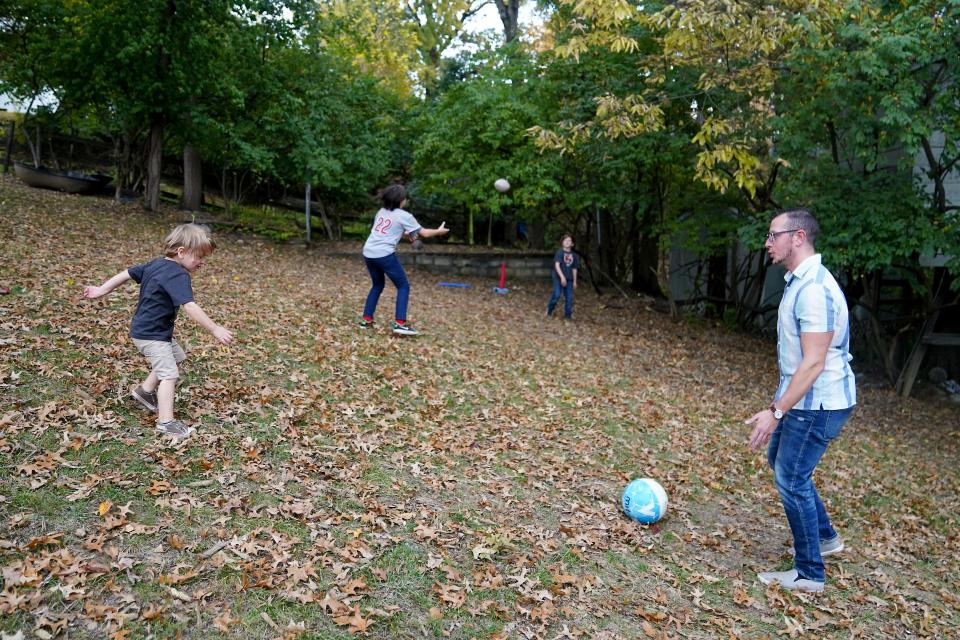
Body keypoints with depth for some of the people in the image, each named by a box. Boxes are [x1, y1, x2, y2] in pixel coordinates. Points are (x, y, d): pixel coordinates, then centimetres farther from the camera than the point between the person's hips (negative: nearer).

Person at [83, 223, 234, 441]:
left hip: (144, 330, 10)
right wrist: (215, 329, -35)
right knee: (169, 374, -12)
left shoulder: (155, 264, 6)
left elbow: (127, 273, 13)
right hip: (151, 334, -10)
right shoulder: (178, 275, -24)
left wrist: (102, 290, 20)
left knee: (176, 356, 26)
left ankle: (146, 390, 36)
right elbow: (189, 307, -33)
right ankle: (166, 422, -14)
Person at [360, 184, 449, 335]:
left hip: (368, 253, 7)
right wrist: (438, 231, 21)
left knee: (378, 285, 25)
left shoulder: (381, 211, 16)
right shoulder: (404, 216, -1)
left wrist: (405, 234, 30)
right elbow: (424, 233, 4)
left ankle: (366, 320, 22)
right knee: (403, 286, 5)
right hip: (384, 254, -7)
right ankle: (399, 323, -6)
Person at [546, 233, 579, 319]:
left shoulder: (573, 255, 9)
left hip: (569, 279, 5)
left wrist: (574, 281, 15)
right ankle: (549, 310, 13)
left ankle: (568, 315, 12)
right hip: (559, 278, -5)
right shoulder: (559, 252, -6)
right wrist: (562, 277, -22)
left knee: (569, 297, 3)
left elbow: (574, 269, 15)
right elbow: (557, 265, -14)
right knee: (556, 295, -11)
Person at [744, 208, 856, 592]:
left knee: (791, 478, -1)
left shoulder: (813, 289, -25)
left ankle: (809, 574, 14)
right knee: (779, 460, 23)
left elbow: (814, 363, -28)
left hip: (817, 403, -11)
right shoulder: (799, 281, 8)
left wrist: (775, 411, -27)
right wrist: (780, 403, 21)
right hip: (804, 398, 11)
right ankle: (825, 536, 39)